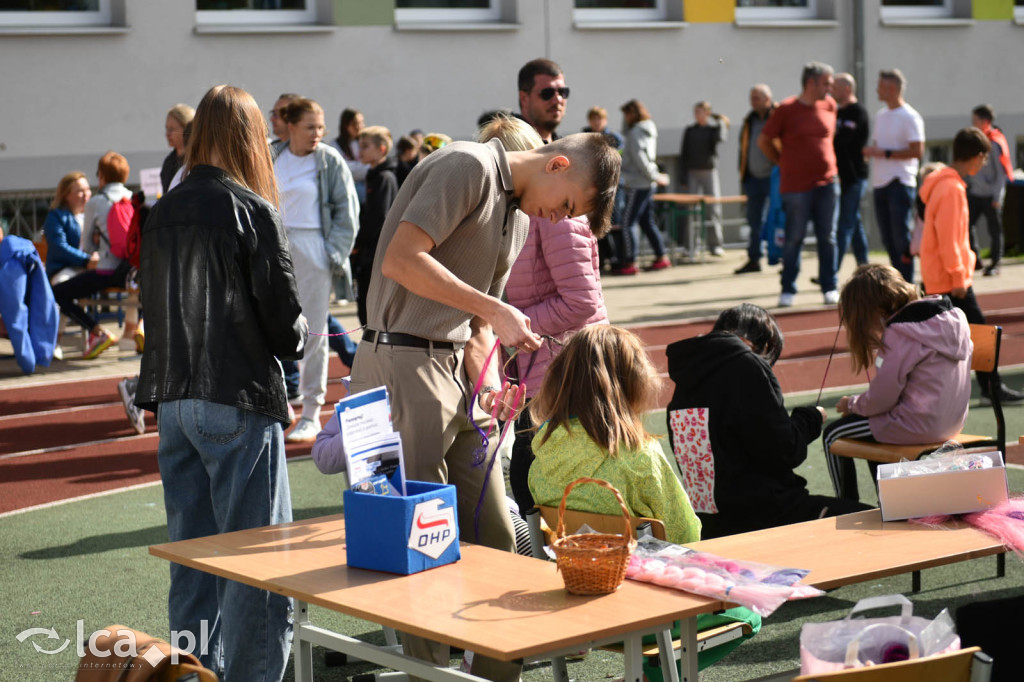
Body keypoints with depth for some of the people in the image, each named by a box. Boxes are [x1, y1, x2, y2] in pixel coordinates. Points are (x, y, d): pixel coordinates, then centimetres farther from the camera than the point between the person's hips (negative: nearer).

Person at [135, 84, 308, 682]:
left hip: (174, 400, 6)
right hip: (238, 400, -6)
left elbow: (154, 305, 12)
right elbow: (285, 320, -10)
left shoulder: (164, 212, 6)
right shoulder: (251, 211, -11)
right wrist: (298, 337, 10)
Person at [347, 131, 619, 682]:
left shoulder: (521, 218, 18)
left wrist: (489, 382, 3)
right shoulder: (469, 167, -10)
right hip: (403, 364, -9)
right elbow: (400, 261, -22)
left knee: (495, 537, 11)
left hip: (456, 368, 9)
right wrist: (495, 310, -20)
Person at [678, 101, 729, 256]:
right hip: (693, 172, 1)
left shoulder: (714, 128, 5)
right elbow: (683, 154, 9)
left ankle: (715, 245, 0)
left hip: (710, 171, -1)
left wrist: (721, 122, -7)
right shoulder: (690, 131, 9)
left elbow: (719, 138, -19)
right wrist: (683, 177, 2)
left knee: (714, 207, -5)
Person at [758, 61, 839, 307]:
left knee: (828, 238, 6)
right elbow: (763, 141, 1)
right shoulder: (786, 110, -7)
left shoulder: (829, 105, 7)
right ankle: (788, 290, 11)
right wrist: (783, 163, 5)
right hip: (796, 185, -4)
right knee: (794, 238, 1)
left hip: (826, 183, 4)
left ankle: (829, 288, 14)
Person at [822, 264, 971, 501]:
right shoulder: (953, 316, 3)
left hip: (918, 426, -9)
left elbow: (880, 399, -18)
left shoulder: (900, 334, -23)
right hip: (953, 421, 9)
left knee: (833, 434, 10)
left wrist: (852, 404, 3)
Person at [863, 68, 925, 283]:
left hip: (900, 183, -8)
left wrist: (885, 153, -15)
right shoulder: (880, 115, 17)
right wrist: (870, 151, 3)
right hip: (880, 184, 8)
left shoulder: (910, 117, -8)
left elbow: (917, 151, -14)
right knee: (888, 239, 9)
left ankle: (907, 284, -6)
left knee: (902, 237, -9)